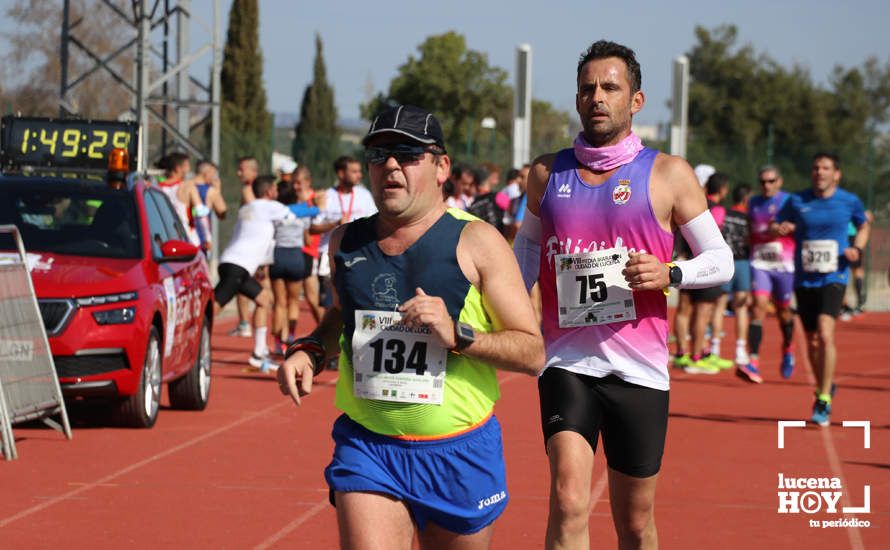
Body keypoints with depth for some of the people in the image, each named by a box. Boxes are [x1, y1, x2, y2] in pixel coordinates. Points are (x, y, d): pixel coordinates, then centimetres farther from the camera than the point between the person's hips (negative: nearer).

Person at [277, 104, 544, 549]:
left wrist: (458, 336, -22)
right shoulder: (346, 243, 8)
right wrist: (310, 351, 9)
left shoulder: (475, 242, -5)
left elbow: (533, 352, -7)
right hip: (366, 448, 2)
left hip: (457, 454, -2)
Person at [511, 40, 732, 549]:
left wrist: (670, 274, -16)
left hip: (640, 369, 0)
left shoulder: (668, 174, 1)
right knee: (569, 502, -21)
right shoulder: (547, 174, 8)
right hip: (567, 364, 0)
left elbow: (721, 260, 3)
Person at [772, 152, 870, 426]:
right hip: (804, 280, 3)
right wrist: (779, 229, -16)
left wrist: (857, 248, -1)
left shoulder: (850, 202, 0)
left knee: (825, 334, -21)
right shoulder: (797, 201, 2)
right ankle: (825, 387, 34)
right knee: (812, 342, 9)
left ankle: (824, 401, -16)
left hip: (834, 278, -3)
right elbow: (771, 229, 8)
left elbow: (864, 226, 19)